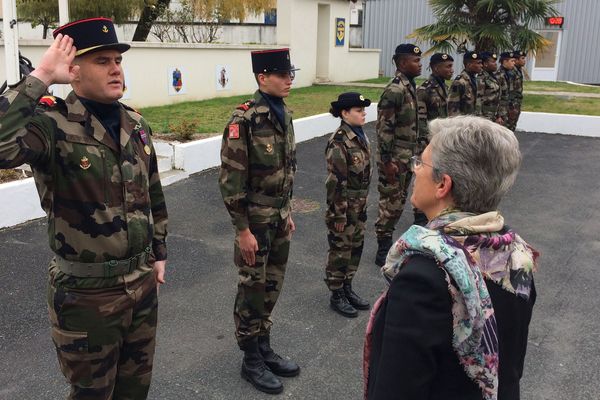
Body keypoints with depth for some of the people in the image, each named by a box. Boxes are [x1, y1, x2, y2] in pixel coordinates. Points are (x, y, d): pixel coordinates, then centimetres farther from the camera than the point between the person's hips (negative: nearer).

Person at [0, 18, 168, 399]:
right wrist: (40, 78, -32)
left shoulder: (136, 124, 2)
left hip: (142, 282, 6)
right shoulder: (54, 124, -19)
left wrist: (160, 253, 16)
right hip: (86, 293, -6)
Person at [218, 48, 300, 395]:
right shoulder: (244, 120, -19)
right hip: (256, 220, -7)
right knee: (253, 290, 7)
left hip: (281, 217, 7)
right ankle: (251, 360, 23)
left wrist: (288, 213, 16)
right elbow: (231, 180, -18)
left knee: (272, 287, 17)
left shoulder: (284, 114, 5)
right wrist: (243, 230, -17)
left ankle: (265, 348, 34)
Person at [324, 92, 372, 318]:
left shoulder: (360, 136, 6)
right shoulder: (338, 143, -20)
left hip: (359, 206, 8)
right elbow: (335, 182, -20)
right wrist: (339, 215, -18)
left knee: (356, 247, 18)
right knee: (340, 251, 6)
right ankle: (336, 295, 21)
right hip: (344, 207, -8)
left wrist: (363, 204, 17)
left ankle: (347, 288, 34)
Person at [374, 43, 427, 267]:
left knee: (398, 201, 16)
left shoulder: (410, 87, 10)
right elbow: (384, 128, -21)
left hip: (409, 155, 9)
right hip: (395, 158, -9)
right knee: (391, 203, -1)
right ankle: (383, 250, 10)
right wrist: (387, 161, -21)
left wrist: (420, 143, 19)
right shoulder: (394, 91, -19)